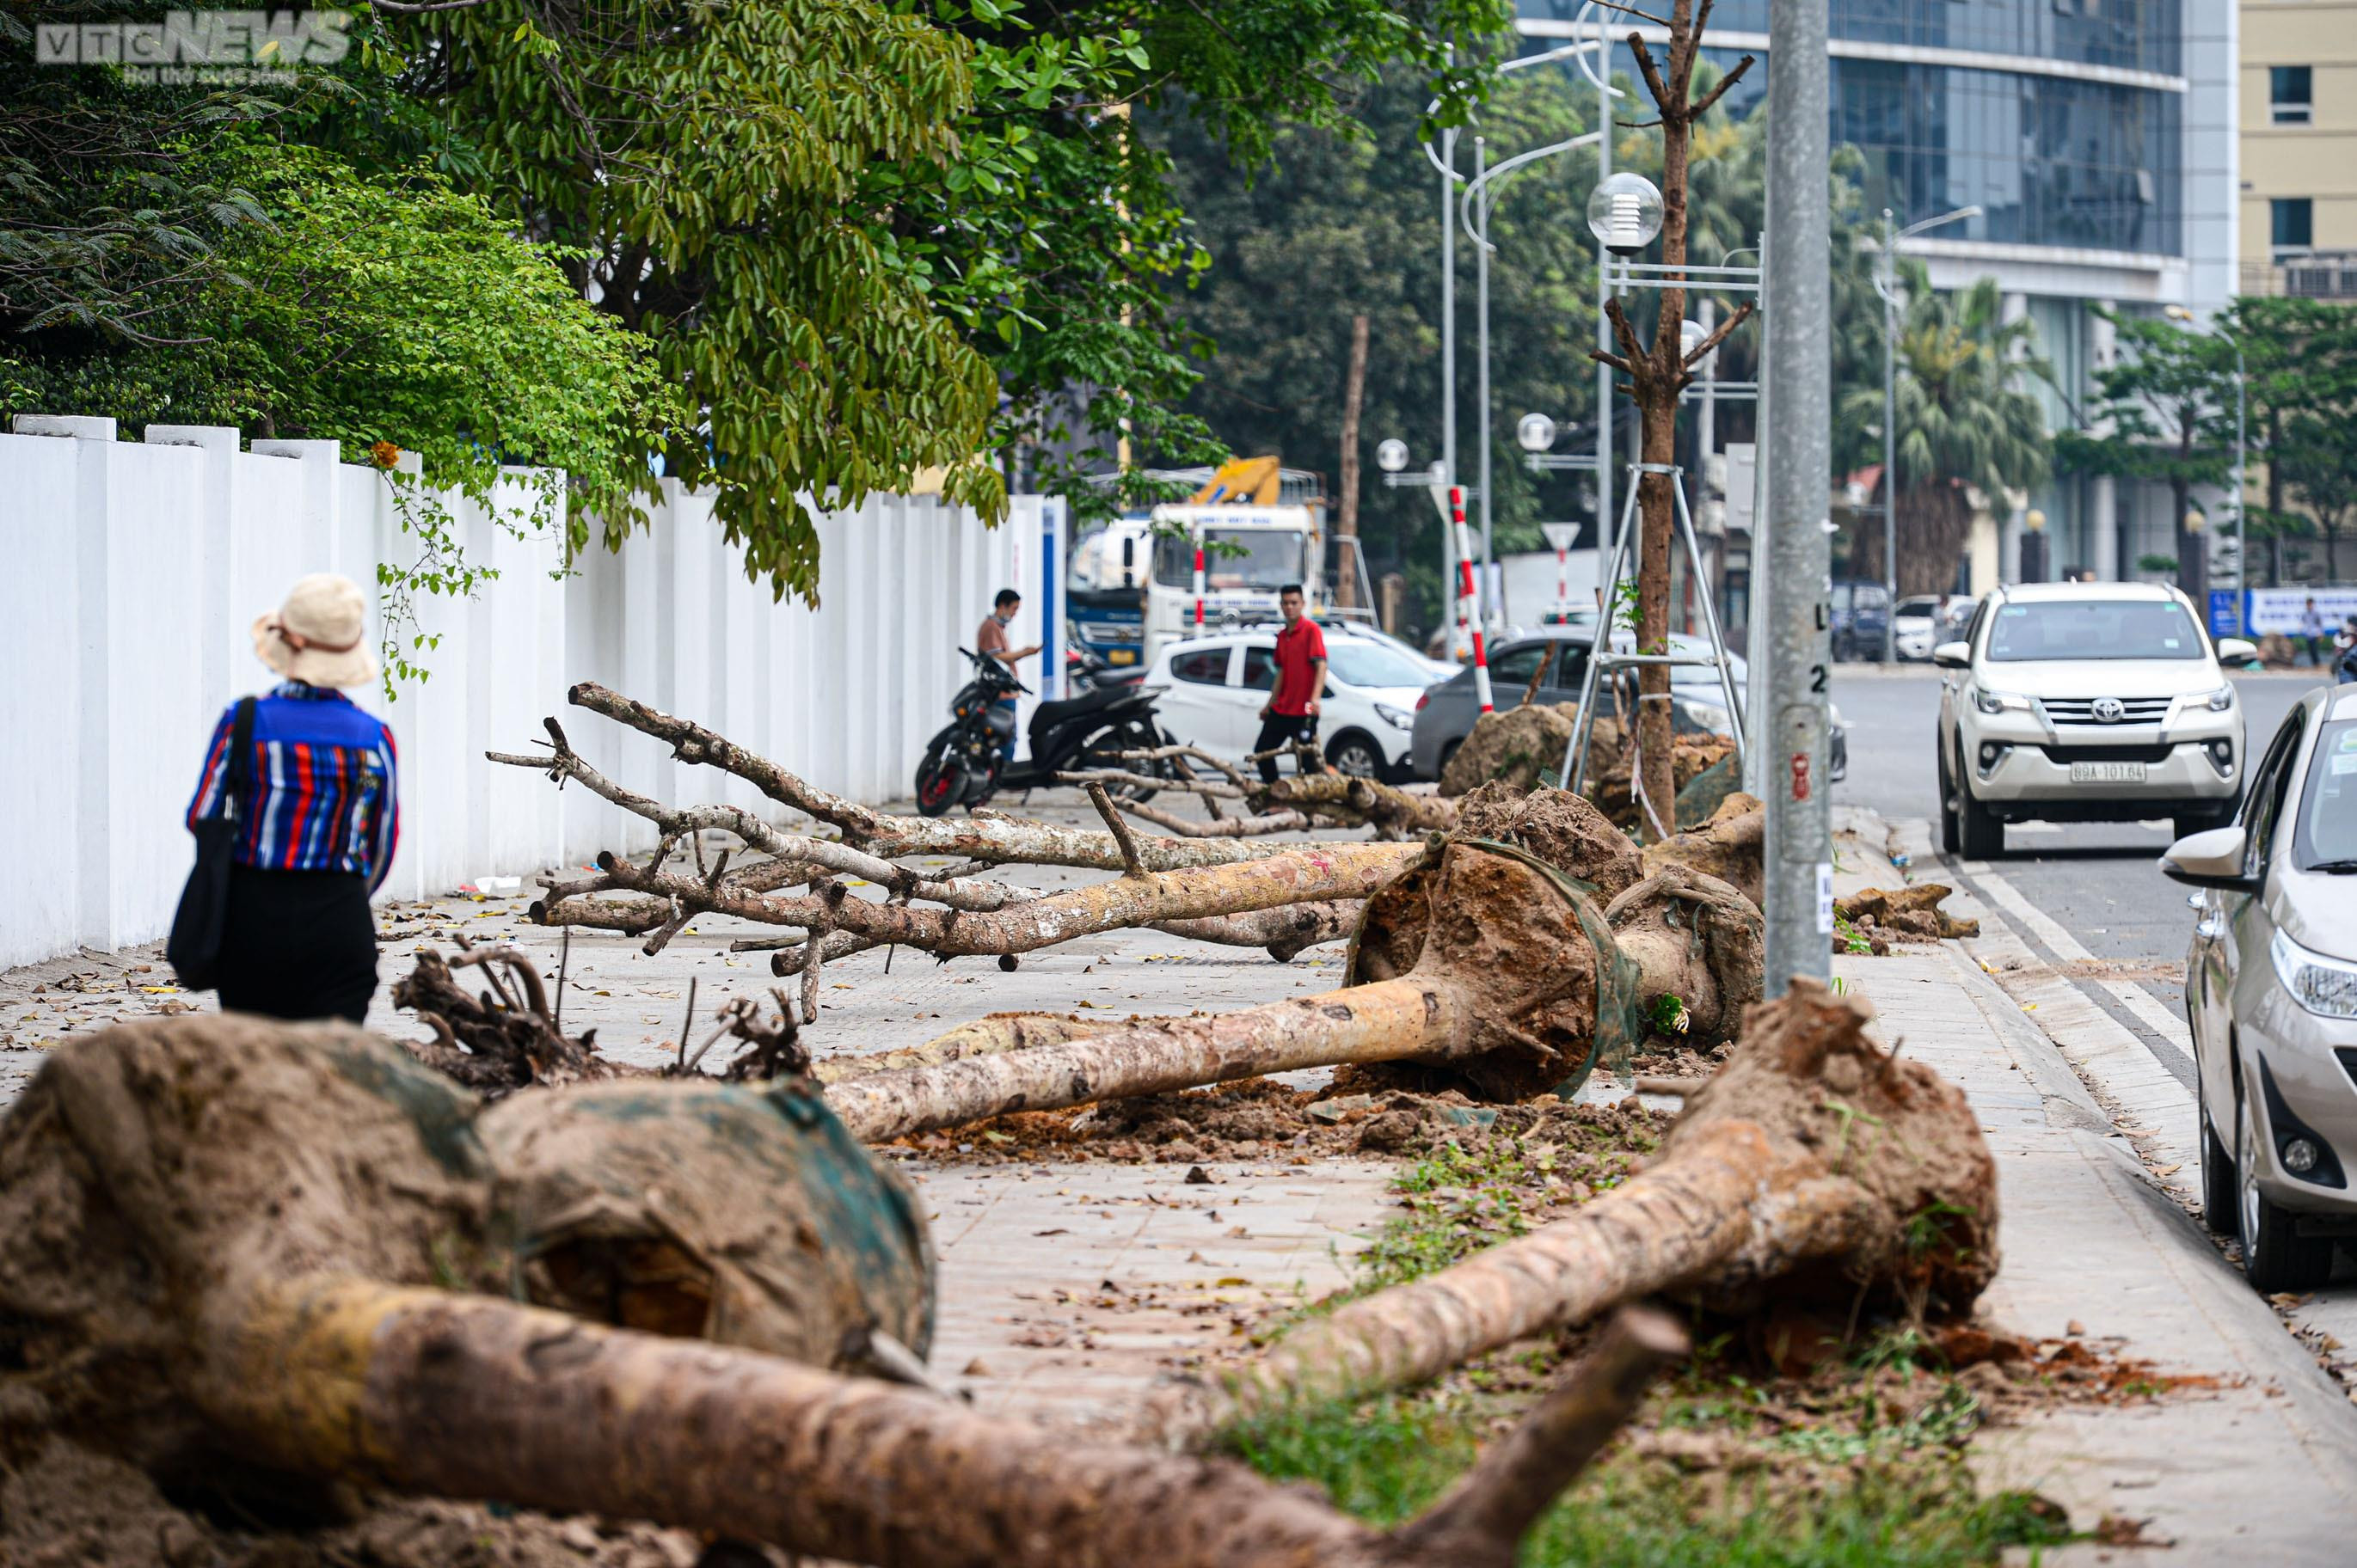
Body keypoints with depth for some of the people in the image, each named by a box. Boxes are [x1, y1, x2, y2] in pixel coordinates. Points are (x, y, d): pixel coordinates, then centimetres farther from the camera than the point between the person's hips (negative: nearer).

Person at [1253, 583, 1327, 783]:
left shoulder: (1311, 629, -10)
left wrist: (1315, 698, -32)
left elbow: (1321, 665, -19)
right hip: (1281, 710, 8)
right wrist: (1270, 703, 24)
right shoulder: (1282, 636, 13)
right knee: (1262, 750, 12)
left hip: (1303, 712, -8)